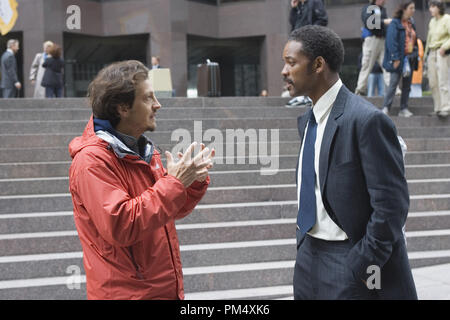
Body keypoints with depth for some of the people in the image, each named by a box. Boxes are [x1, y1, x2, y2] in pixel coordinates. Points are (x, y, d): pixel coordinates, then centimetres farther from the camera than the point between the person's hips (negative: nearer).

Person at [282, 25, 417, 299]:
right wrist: (304, 245, 11)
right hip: (309, 257, 8)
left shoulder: (367, 120, -17)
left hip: (352, 260, -8)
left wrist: (361, 266, -17)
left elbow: (392, 203, -18)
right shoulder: (307, 121, 9)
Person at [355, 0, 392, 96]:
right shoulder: (367, 9, 0)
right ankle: (360, 90, 2)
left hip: (383, 40, 6)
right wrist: (384, 22, -18)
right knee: (367, 66, -4)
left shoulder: (383, 10, 22)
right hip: (371, 39, -6)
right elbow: (368, 23, -16)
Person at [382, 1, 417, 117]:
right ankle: (385, 108, -10)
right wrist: (395, 58, -20)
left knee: (407, 85, 7)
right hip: (399, 59, -7)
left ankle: (404, 109, 12)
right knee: (393, 83, -11)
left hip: (410, 58, 7)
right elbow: (391, 41, -15)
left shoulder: (411, 24, 15)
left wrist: (416, 55, 13)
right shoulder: (395, 23, -8)